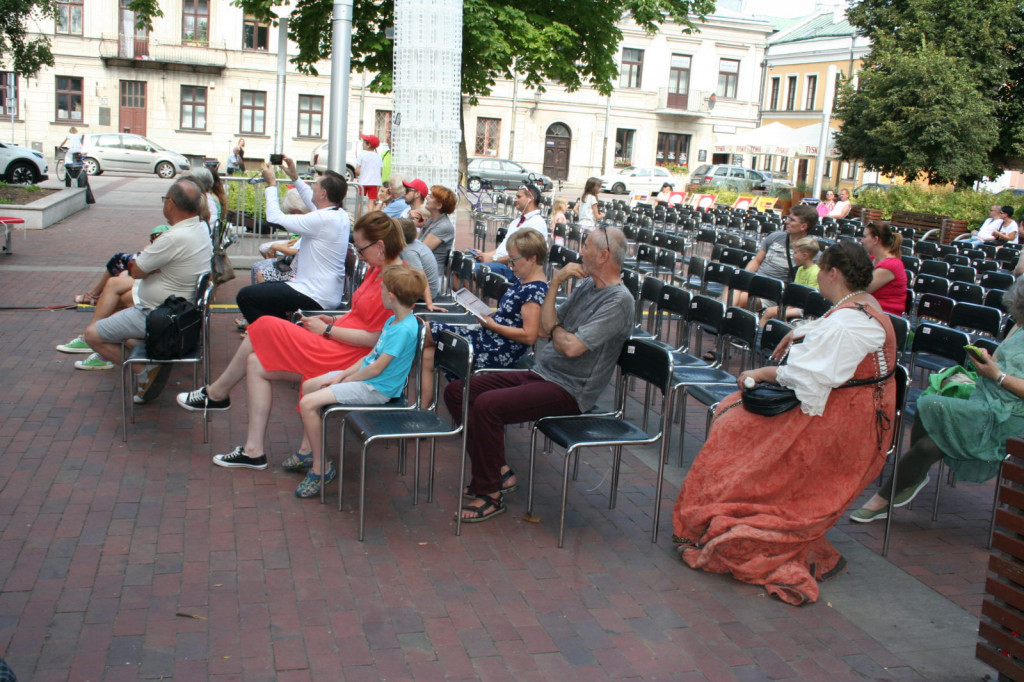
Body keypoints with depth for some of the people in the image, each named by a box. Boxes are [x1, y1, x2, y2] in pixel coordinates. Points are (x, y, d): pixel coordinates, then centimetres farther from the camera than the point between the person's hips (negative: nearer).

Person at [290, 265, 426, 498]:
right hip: (364, 376, 11)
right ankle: (308, 450, 24)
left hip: (375, 389, -11)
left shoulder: (404, 330, -25)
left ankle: (321, 468, -6)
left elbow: (376, 368, -23)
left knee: (308, 403, -18)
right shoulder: (393, 321, 7)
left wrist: (344, 380, -10)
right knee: (308, 386, 17)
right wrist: (341, 375, 4)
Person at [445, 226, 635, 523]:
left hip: (568, 390, -10)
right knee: (456, 392, 1)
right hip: (541, 373, 10)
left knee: (487, 405, -29)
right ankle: (499, 471, 6)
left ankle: (490, 494, -13)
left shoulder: (618, 300, -15)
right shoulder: (586, 285, 14)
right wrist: (556, 283, 0)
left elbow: (572, 347, -24)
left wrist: (556, 329, -2)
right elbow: (545, 328, 10)